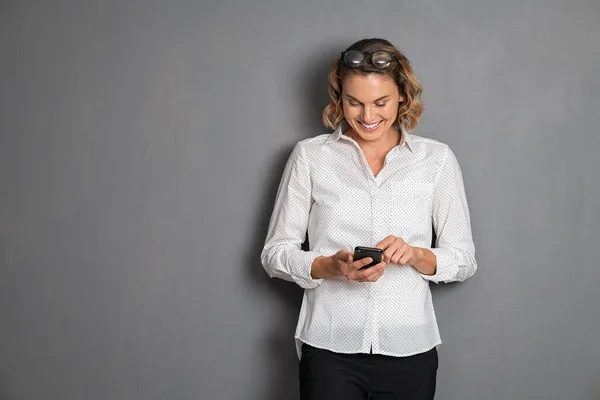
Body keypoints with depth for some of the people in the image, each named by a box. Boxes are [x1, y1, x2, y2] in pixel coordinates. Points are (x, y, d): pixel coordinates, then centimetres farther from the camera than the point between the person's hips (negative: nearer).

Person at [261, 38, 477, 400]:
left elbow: (464, 259, 6)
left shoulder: (437, 159, 4)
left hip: (409, 351, 1)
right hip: (330, 347, -1)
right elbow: (275, 253, 3)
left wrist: (416, 255, -14)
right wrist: (330, 266, -15)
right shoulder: (310, 156, 3)